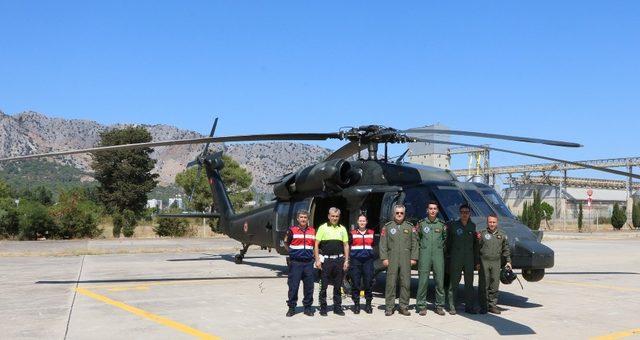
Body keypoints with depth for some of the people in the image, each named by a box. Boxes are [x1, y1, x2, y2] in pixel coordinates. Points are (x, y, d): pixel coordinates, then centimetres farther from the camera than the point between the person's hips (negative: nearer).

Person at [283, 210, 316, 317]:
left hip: (308, 262, 3)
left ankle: (307, 307, 17)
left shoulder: (312, 231, 10)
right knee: (293, 286, -1)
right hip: (295, 263, -3)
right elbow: (286, 243, 10)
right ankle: (291, 307, 10)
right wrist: (292, 252, 4)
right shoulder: (292, 230, 0)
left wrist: (311, 254, 10)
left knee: (309, 286, 5)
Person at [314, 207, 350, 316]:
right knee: (324, 285, 1)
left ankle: (337, 307, 17)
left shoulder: (342, 229, 10)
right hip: (326, 260, -3)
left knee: (338, 285, 8)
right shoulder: (323, 228, 0)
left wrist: (346, 260, 5)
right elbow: (316, 245, -2)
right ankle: (323, 308, 10)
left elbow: (346, 245, 12)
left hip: (339, 259, 3)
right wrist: (317, 260, -9)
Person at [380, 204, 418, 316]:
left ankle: (404, 307, 11)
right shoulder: (387, 227, 8)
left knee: (406, 283, 2)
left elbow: (414, 244, 9)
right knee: (391, 283, -2)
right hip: (392, 259, -1)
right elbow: (383, 244, 4)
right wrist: (384, 258, -4)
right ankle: (389, 307, 4)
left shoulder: (410, 227, 12)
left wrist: (413, 258, 1)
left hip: (406, 259, 1)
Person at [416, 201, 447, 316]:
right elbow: (416, 238, 12)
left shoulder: (442, 224, 10)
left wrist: (442, 247, 7)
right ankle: (421, 306, 4)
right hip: (424, 255, -1)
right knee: (423, 281, -3)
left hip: (438, 255, 1)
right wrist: (421, 247, 4)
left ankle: (439, 306, 13)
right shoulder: (421, 223, 7)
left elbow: (445, 238, 18)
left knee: (440, 281, 2)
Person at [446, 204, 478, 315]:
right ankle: (452, 307, 6)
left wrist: (475, 258, 6)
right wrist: (449, 253, -2)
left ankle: (469, 306, 15)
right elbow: (448, 241, 3)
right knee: (453, 283, 0)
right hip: (455, 258, -3)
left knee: (469, 283, 8)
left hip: (469, 259, 3)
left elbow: (475, 243, 11)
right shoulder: (453, 225, 1)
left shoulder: (473, 226, 9)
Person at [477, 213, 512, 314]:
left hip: (496, 262, 3)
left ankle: (492, 305, 15)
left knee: (494, 285, 5)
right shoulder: (482, 234, 0)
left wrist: (508, 261, 14)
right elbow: (477, 248, -1)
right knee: (483, 285, -2)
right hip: (484, 261, -3)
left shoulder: (502, 235, 12)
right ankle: (483, 306, 4)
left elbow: (506, 249, 19)